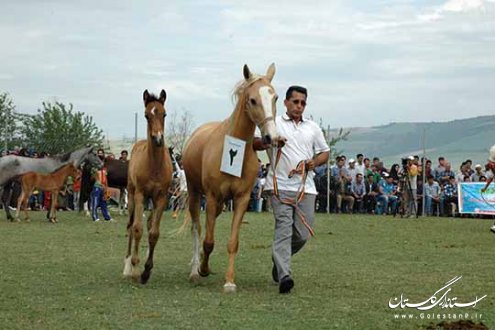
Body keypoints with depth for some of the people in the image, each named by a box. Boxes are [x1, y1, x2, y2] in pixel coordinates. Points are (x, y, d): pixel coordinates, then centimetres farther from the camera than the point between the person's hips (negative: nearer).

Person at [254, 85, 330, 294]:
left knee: (303, 233, 1)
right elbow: (253, 144, 1)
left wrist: (316, 162, 0)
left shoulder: (313, 128, 17)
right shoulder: (274, 124, 6)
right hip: (281, 185, -4)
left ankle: (279, 258, 29)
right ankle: (284, 275, -19)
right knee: (284, 228, -13)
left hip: (306, 187, 4)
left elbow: (325, 152, 22)